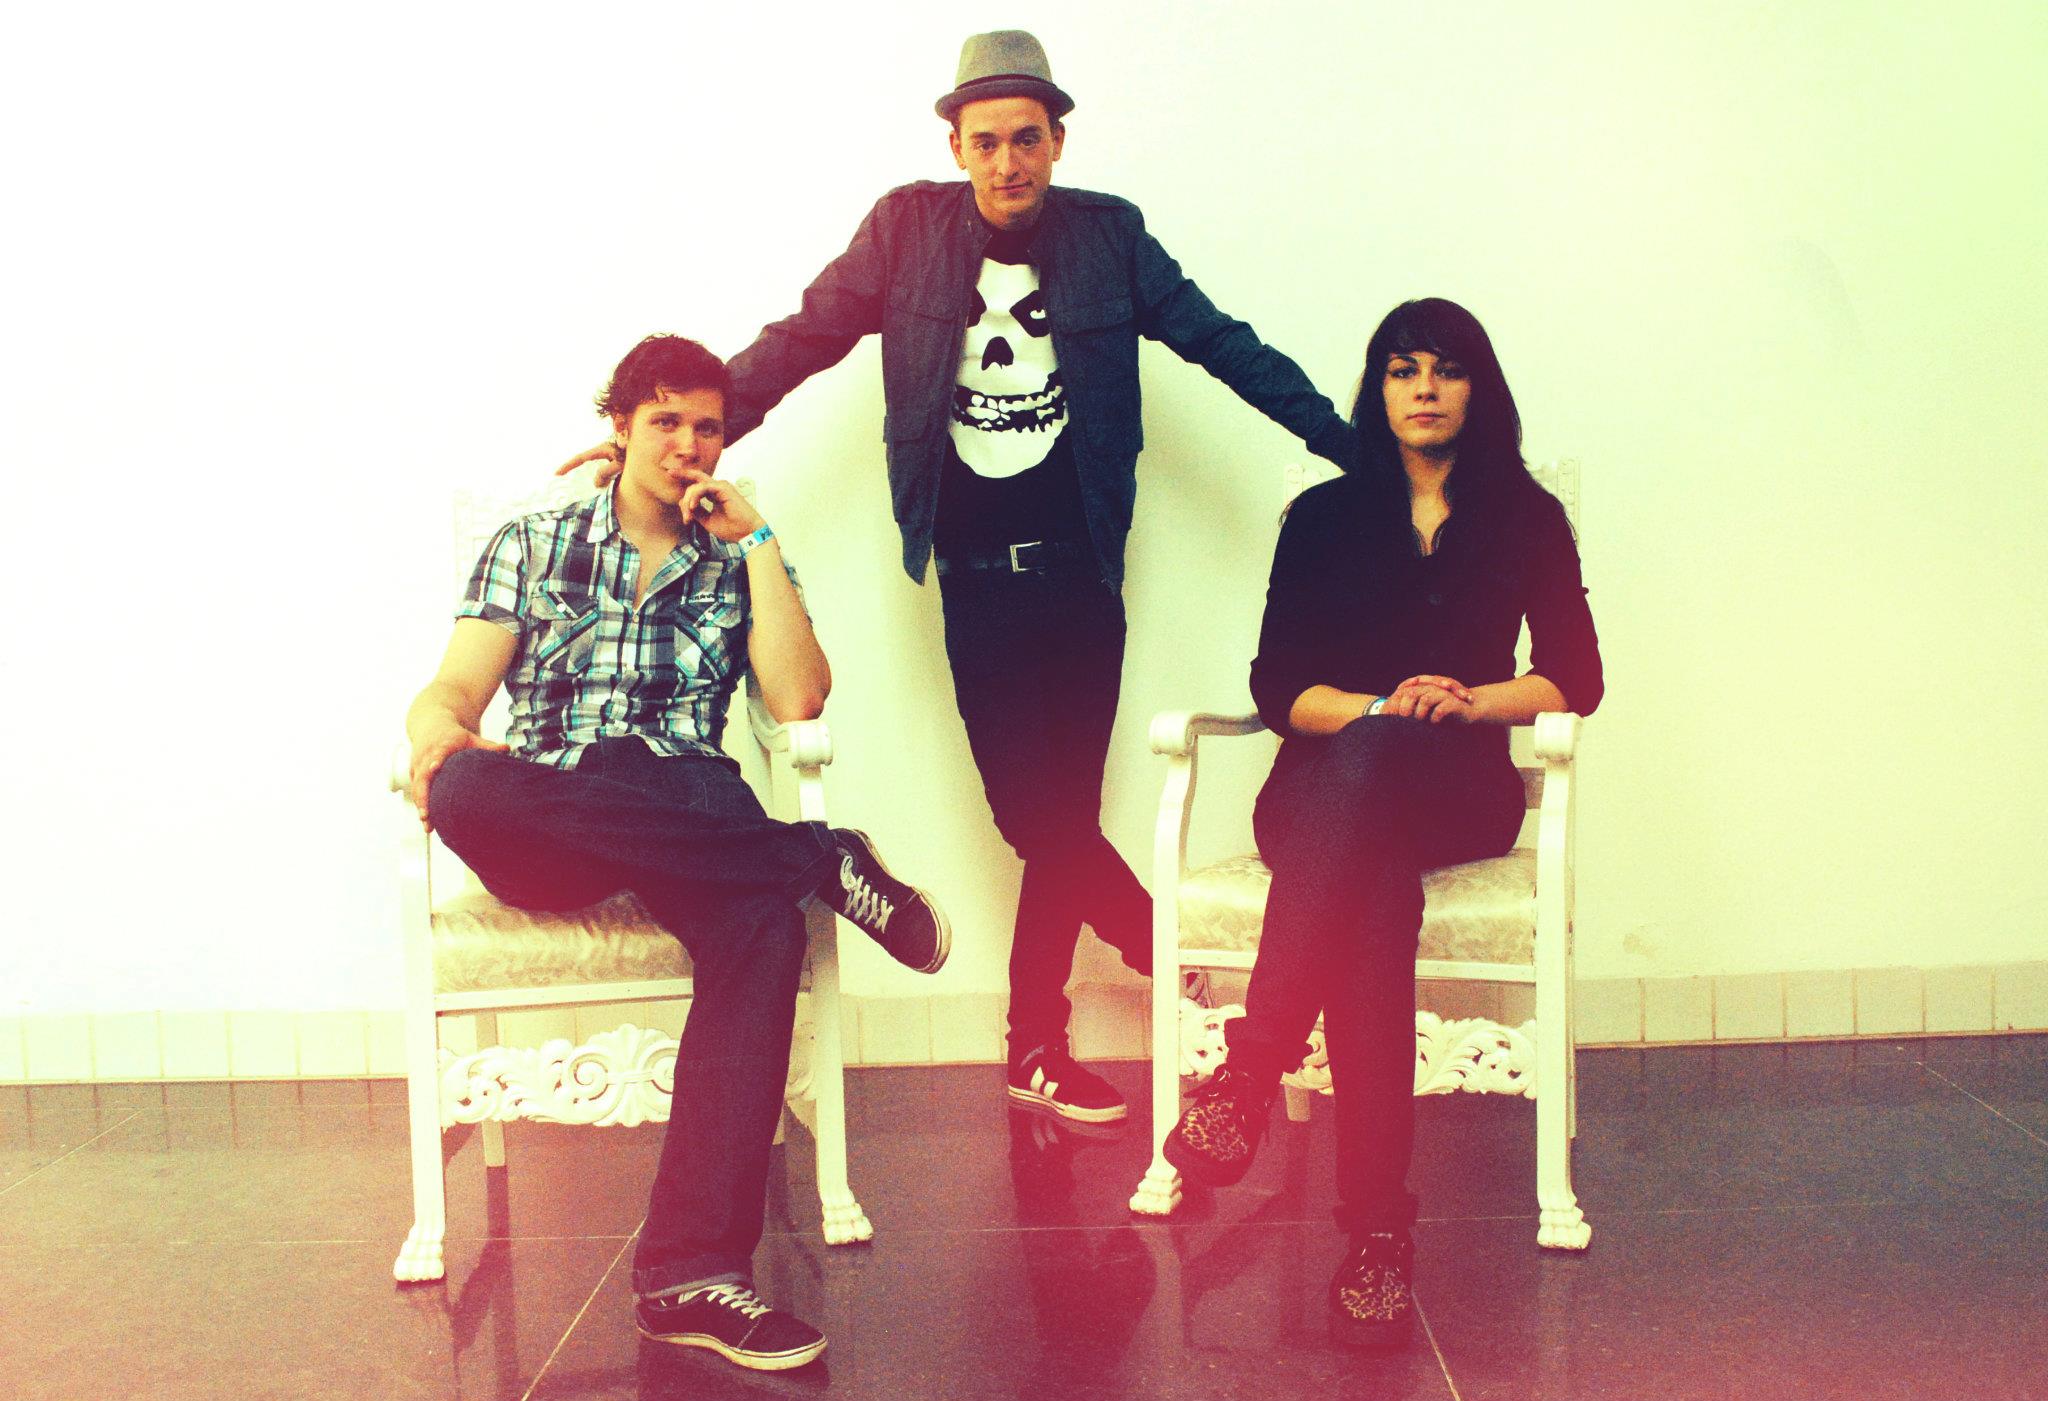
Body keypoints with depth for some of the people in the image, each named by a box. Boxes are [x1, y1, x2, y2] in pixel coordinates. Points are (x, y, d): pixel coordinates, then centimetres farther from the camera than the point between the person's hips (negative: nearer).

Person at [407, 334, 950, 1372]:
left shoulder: (743, 564, 19)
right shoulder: (533, 544, 18)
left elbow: (799, 701, 1)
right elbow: (456, 685, 4)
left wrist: (757, 541, 2)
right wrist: (439, 732, -21)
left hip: (687, 816, 0)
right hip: (541, 840, 1)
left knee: (763, 927, -37)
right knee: (466, 788, -37)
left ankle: (690, 1272, -41)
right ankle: (824, 864, -29)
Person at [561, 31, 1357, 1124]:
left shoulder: (1109, 234, 5)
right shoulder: (906, 229, 3)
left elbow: (1219, 342, 10)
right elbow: (801, 339, 6)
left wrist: (1345, 441, 7)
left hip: (1080, 570, 1)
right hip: (975, 575, -1)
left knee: (1060, 814, 4)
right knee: (1036, 812, -6)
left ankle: (1037, 1046, 19)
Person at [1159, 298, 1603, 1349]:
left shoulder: (1528, 520, 15)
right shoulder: (1325, 516, 15)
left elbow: (1576, 680, 7)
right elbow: (1276, 683, 5)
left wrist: (1470, 700, -12)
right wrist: (1381, 708, -14)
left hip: (1459, 791, -1)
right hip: (1328, 786, 1)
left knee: (1368, 763, -39)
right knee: (1375, 891, -38)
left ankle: (1250, 1071, -48)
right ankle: (1377, 1224, -44)